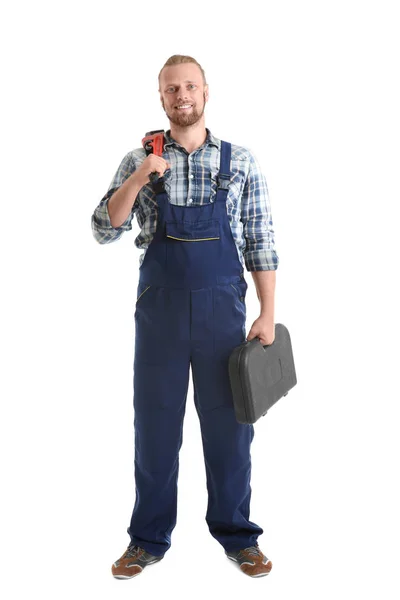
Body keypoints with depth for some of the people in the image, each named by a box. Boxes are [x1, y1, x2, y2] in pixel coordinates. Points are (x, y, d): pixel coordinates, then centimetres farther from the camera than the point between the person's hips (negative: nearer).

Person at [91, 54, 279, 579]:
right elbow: (104, 231, -2)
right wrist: (138, 180, -16)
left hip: (223, 309, 0)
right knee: (154, 425, 8)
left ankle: (237, 535, 24)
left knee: (229, 424, 7)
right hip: (160, 310, 1)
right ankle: (149, 539, 23)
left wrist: (268, 314, -4)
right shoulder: (138, 162, 5)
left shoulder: (241, 163, 3)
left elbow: (260, 244, 3)